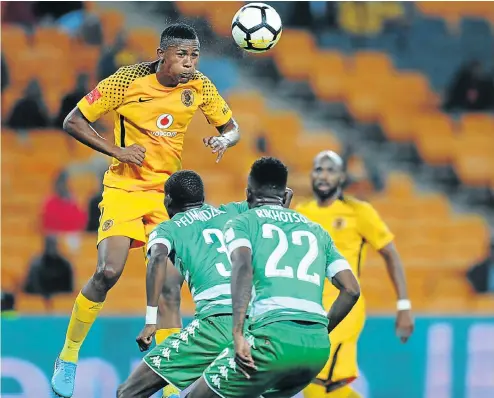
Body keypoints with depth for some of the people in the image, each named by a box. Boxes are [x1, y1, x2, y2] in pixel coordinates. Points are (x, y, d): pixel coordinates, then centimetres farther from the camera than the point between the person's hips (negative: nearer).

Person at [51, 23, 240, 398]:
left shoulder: (200, 87, -5)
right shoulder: (126, 81, -16)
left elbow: (232, 127, 9)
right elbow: (73, 121, -9)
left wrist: (224, 140, -15)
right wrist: (117, 150, -20)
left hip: (168, 190, 4)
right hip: (124, 188, -3)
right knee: (108, 272, -18)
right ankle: (68, 356, 1)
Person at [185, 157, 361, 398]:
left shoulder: (242, 222, 13)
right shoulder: (316, 230, 27)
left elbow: (243, 267, -9)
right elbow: (351, 290, 18)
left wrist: (238, 335, -17)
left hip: (275, 335, -5)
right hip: (318, 344, 6)